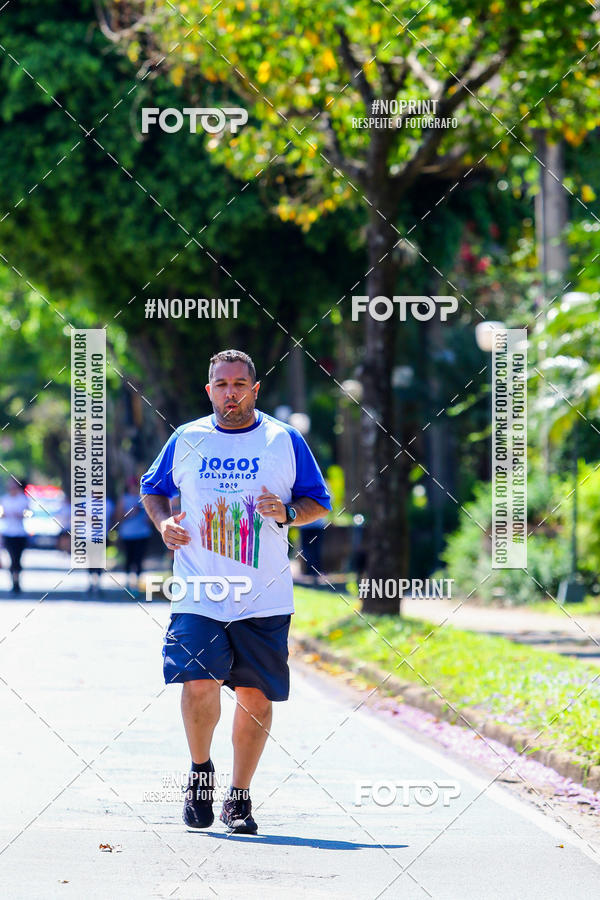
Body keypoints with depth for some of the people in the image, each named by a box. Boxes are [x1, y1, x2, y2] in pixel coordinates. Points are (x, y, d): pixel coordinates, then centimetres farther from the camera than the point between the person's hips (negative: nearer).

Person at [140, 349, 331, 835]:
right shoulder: (186, 440, 7)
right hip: (199, 594, 0)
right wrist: (163, 521, 1)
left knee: (256, 697, 3)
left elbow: (319, 502, 9)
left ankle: (239, 797, 18)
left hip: (263, 596, 0)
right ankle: (200, 771, 10)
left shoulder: (285, 441, 4)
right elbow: (153, 489, 22)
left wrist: (287, 512, -11)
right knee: (198, 685, -16)